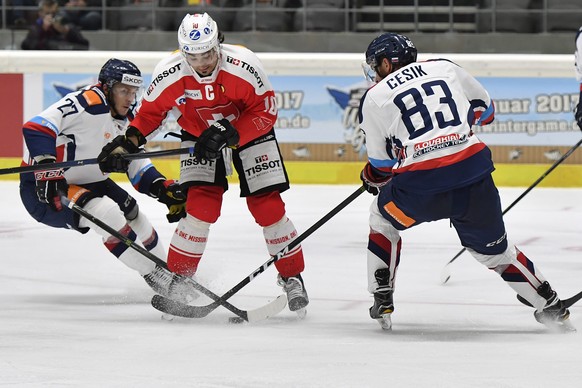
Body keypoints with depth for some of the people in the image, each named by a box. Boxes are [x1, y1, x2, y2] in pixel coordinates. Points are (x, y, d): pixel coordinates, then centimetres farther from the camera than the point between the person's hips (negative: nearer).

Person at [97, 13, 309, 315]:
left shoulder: (243, 66, -32)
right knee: (201, 207, -15)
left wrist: (229, 135, -33)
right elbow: (150, 111, -6)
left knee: (268, 206, -5)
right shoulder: (169, 74, -24)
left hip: (249, 130, -1)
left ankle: (292, 279, 12)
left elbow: (266, 110, -22)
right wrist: (128, 143, -19)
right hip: (199, 135, 1)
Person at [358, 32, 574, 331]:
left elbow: (381, 163, 14)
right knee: (492, 247, 21)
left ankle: (382, 302, 23)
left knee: (383, 216, 28)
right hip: (474, 171, 3)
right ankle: (551, 306, 20)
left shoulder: (375, 97, 10)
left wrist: (371, 178, 37)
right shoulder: (445, 68, 17)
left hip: (421, 186, -2)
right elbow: (485, 110, 26)